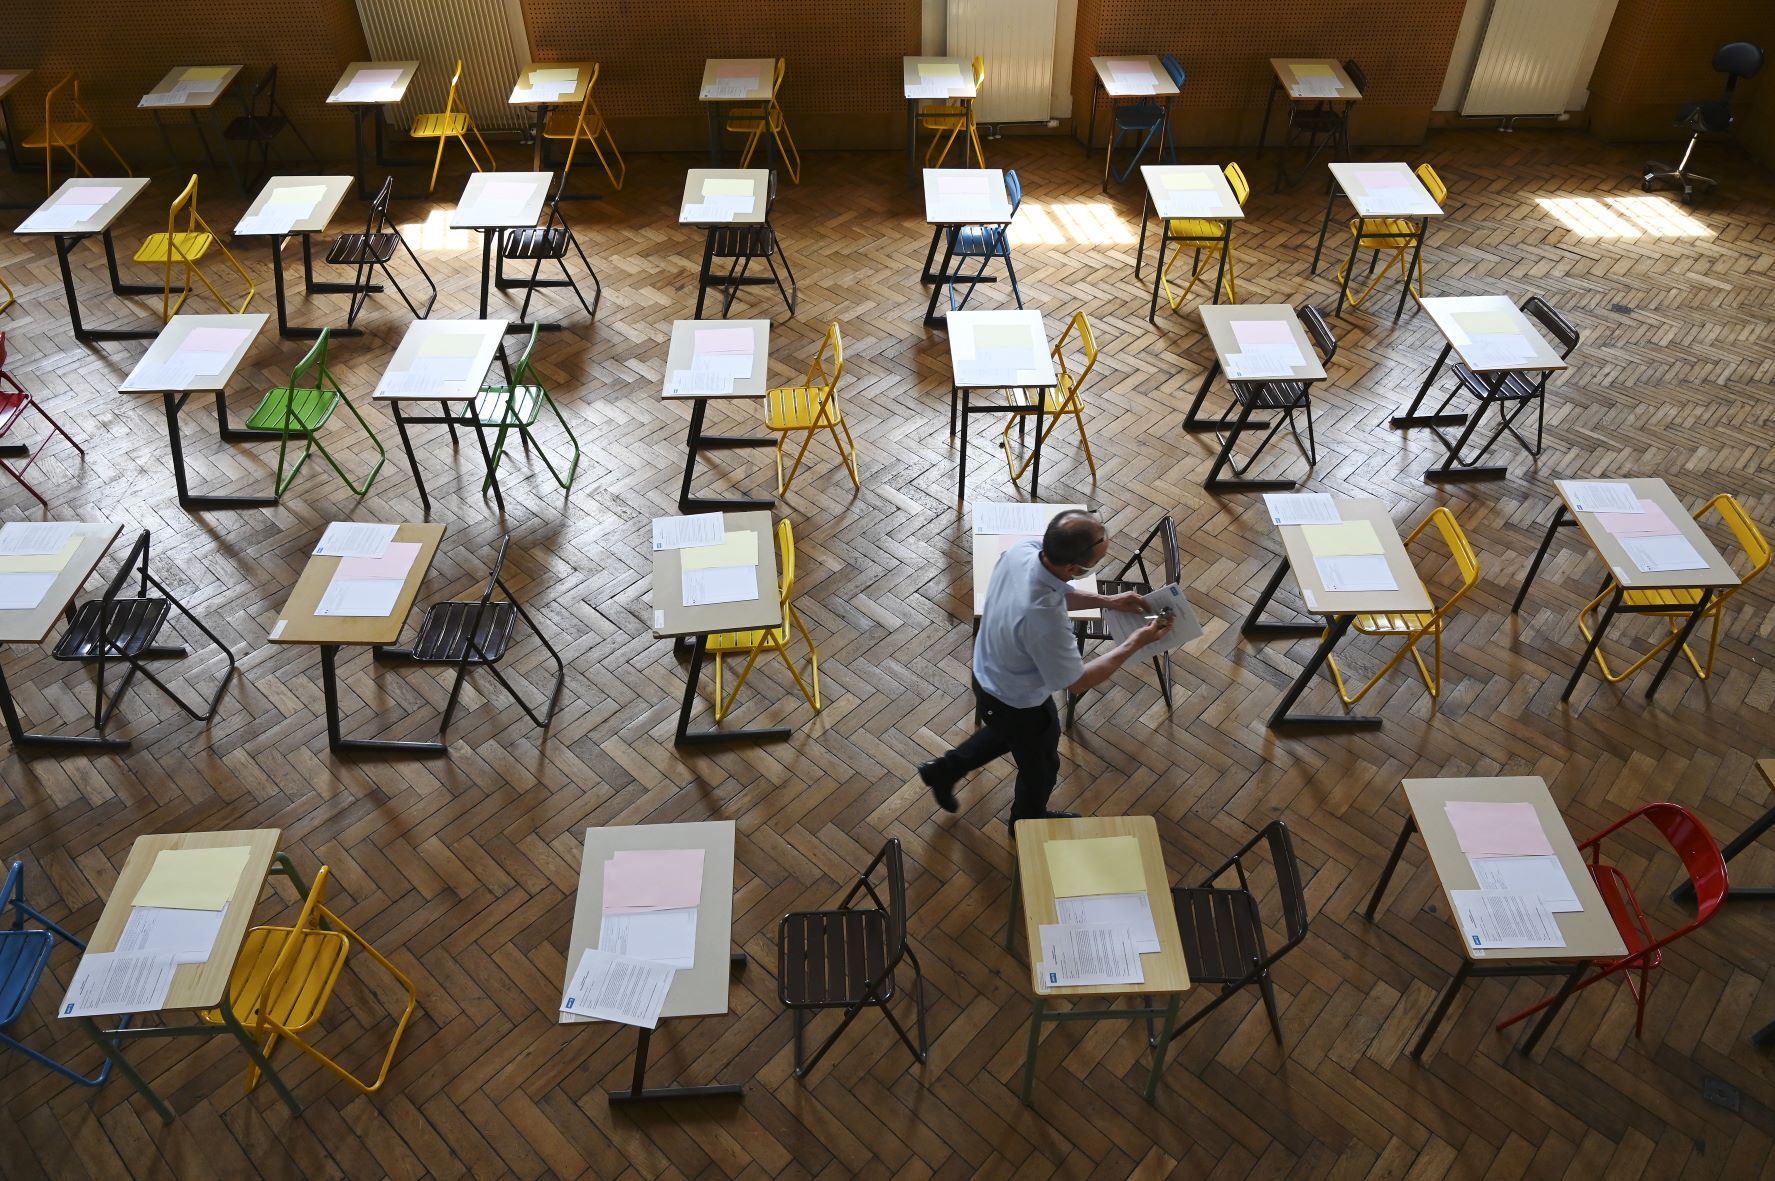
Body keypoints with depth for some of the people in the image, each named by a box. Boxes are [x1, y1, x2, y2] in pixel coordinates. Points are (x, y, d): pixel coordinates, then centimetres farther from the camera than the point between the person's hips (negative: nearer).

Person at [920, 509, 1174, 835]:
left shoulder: (1022, 550, -23)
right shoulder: (1044, 622, -45)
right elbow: (1078, 681, -26)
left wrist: (1107, 601, -3)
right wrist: (1136, 642, -19)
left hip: (989, 676, 7)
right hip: (1020, 702, -6)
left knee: (1006, 733, 38)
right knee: (1041, 765, 26)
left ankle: (944, 769, 52)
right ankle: (1028, 821, 55)